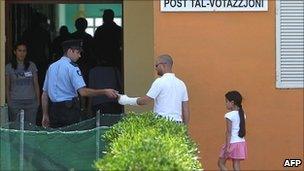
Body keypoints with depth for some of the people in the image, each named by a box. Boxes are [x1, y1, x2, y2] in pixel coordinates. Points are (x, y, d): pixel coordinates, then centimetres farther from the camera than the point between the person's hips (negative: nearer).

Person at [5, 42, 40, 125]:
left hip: (31, 102, 1)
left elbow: (36, 84, 10)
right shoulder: (9, 67, 4)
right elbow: (7, 86, 7)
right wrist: (8, 101, -1)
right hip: (15, 102, -1)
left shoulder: (32, 66, 7)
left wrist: (38, 100, 4)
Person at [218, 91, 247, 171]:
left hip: (232, 143, -7)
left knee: (221, 163, 7)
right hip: (241, 142, 7)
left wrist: (227, 146, -16)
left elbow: (229, 132, -16)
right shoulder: (242, 114, 9)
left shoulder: (229, 115, -13)